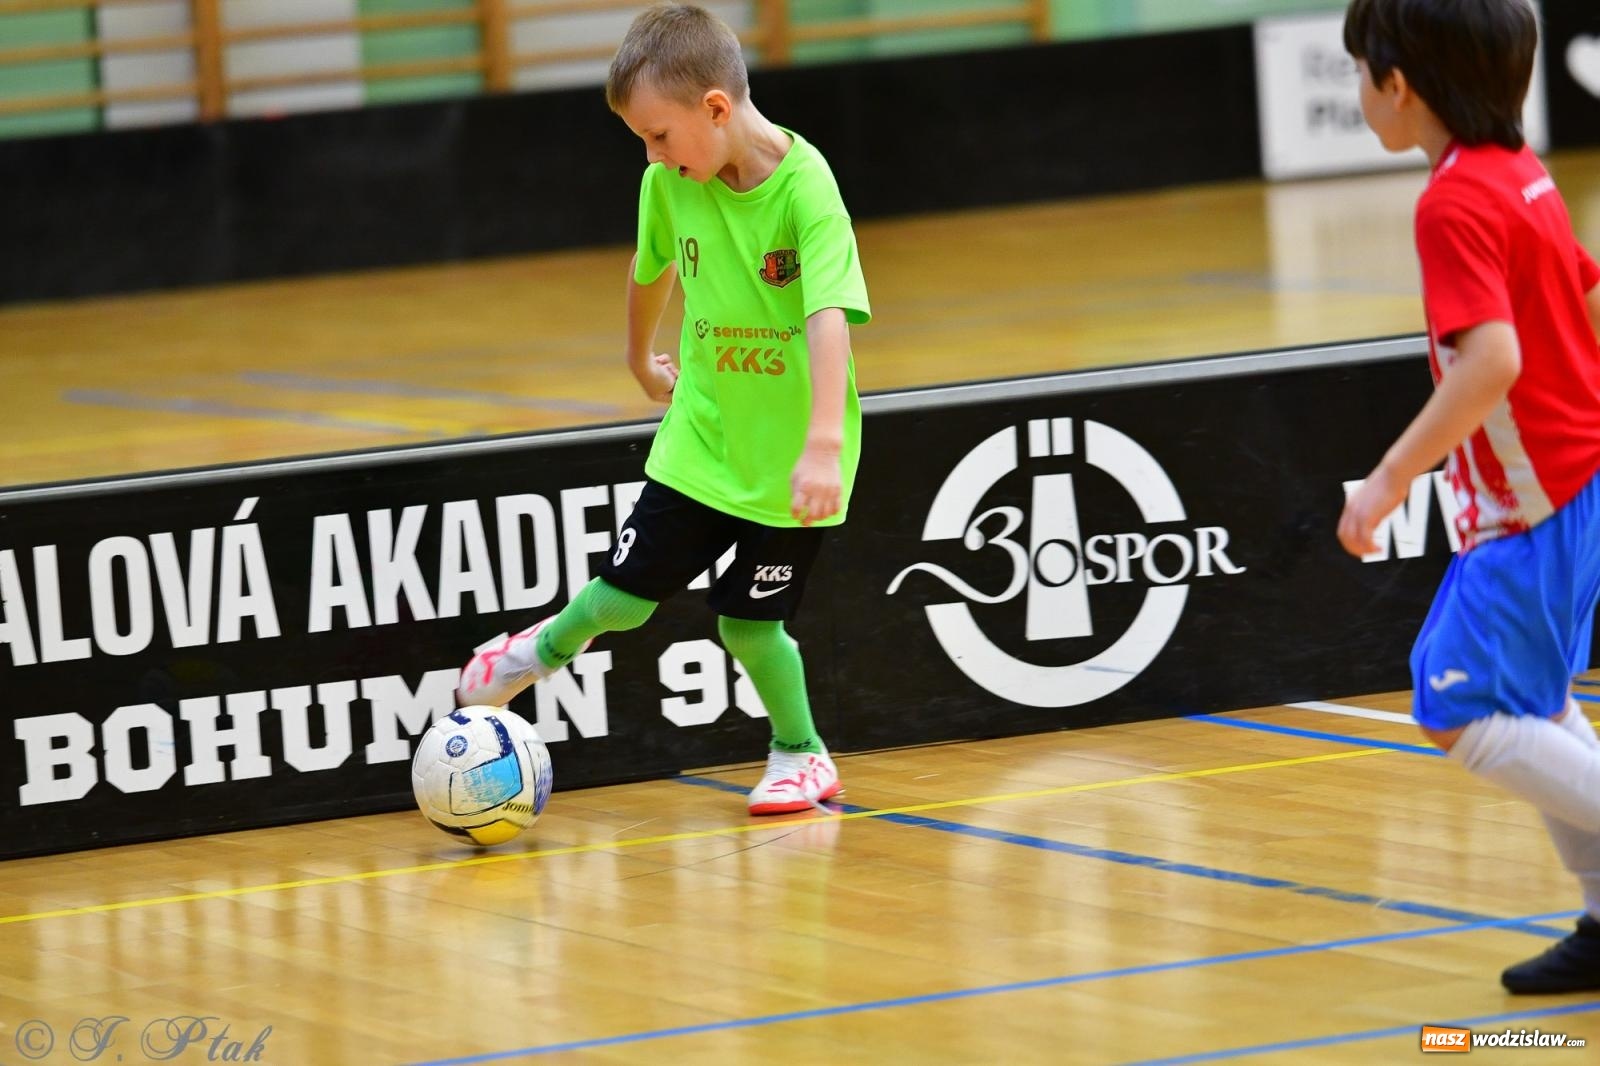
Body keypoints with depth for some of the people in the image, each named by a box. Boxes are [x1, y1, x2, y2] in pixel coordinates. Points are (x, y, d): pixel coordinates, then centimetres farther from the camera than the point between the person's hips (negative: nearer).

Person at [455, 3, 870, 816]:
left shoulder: (805, 188, -25)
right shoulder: (669, 183, -6)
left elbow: (829, 318, -35)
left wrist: (822, 445, -45)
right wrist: (642, 361, 30)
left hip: (787, 452, -4)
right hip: (700, 436, 4)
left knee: (748, 618, 1)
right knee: (625, 592, 5)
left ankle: (800, 755, 25)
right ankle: (552, 646, 37)